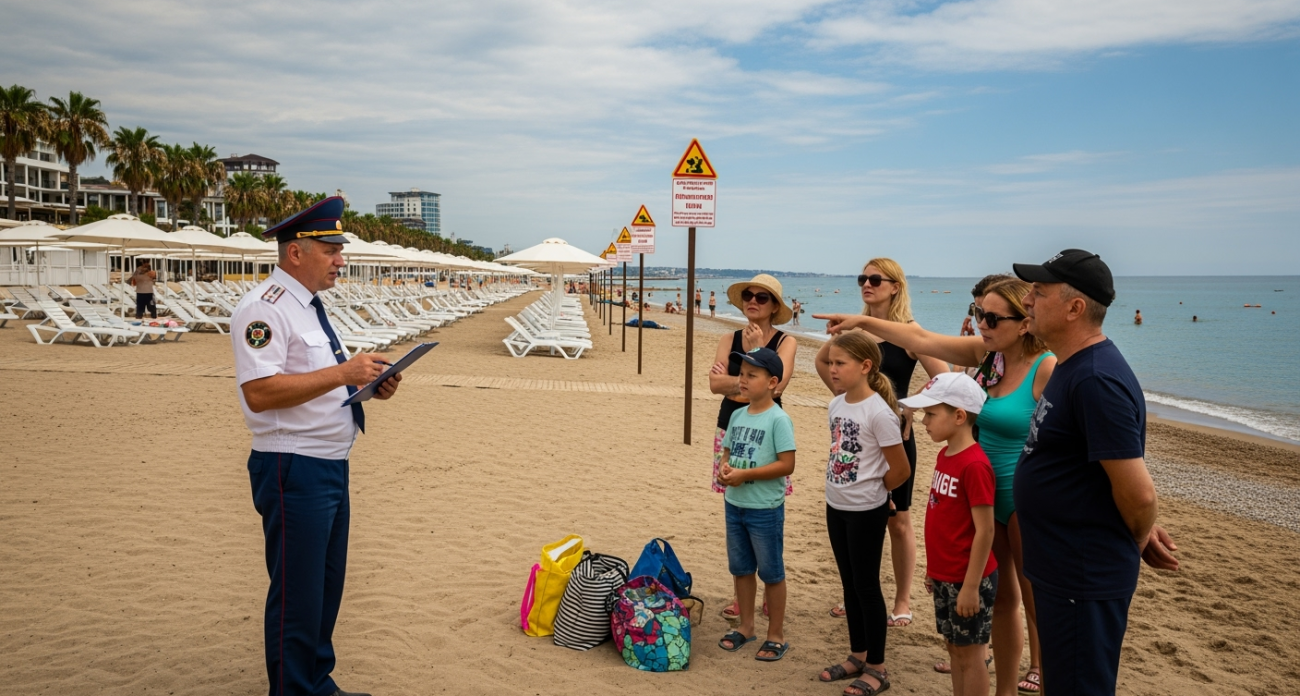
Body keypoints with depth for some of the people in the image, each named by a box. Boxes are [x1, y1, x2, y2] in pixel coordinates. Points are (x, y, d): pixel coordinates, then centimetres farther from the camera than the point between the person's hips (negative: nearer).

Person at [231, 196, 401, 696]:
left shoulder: (311, 306, 16)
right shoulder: (264, 308, -14)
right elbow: (260, 392, -25)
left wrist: (368, 386, 5)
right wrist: (343, 372, -25)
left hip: (332, 465, 10)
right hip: (294, 471, -10)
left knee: (328, 585, 19)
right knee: (296, 595, 1)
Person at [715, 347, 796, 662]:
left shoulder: (778, 419, -16)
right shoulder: (738, 415, 5)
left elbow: (786, 465, -19)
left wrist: (744, 474, -21)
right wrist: (724, 469, -9)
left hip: (765, 509, -7)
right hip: (734, 505, 7)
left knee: (771, 572, 7)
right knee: (740, 568, 18)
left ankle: (776, 636, 21)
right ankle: (746, 626, 34)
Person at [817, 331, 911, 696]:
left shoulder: (878, 411, -20)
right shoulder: (835, 405, 2)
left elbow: (900, 469, -16)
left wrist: (872, 489, -1)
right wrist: (844, 487, 6)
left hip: (866, 511, -7)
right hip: (836, 506, 7)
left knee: (866, 586, 4)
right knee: (849, 584, 17)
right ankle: (857, 655, 32)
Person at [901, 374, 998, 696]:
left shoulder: (974, 464, -22)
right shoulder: (945, 455, 6)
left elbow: (985, 530, -22)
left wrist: (971, 586, -19)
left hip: (968, 580, -8)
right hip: (944, 576, 8)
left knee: (969, 652, 5)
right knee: (954, 646, 18)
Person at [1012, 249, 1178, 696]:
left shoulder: (1097, 381, -25)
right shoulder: (1073, 366, 8)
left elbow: (1138, 493, -25)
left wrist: (1139, 541, -6)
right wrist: (1142, 534, 14)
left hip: (1084, 579, -10)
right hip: (1063, 568, 10)